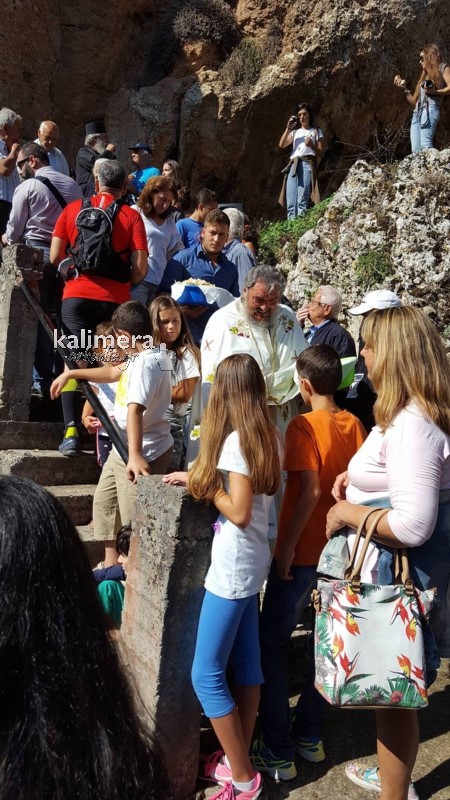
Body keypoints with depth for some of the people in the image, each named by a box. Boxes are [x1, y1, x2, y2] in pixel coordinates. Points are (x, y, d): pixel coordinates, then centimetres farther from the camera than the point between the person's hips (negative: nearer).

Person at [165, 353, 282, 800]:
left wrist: (208, 487, -8)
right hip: (252, 564, 9)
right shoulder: (267, 437, 6)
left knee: (206, 675, 2)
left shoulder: (236, 440, -20)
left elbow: (239, 512, -23)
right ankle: (240, 760, 31)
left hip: (231, 569, -9)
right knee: (246, 664, 17)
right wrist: (195, 477, 10)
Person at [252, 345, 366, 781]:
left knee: (271, 643, 8)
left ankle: (278, 752, 14)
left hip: (302, 553, -6)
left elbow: (311, 489, -22)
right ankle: (309, 735, 32)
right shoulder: (355, 424, 1)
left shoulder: (303, 425, -15)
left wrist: (287, 546, -16)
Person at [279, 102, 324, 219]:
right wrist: (288, 128, 6)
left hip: (307, 164, -4)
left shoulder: (316, 131, 15)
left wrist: (312, 146, -11)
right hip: (293, 165, 4)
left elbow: (320, 152, 8)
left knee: (302, 200, -20)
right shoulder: (295, 132, 27)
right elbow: (281, 145, 13)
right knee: (290, 202, -9)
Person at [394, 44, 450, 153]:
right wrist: (404, 88, 26)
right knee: (416, 150, -11)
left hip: (430, 108, -7)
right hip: (417, 113, 7)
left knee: (426, 145, -27)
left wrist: (435, 92, -17)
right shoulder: (424, 76, 34)